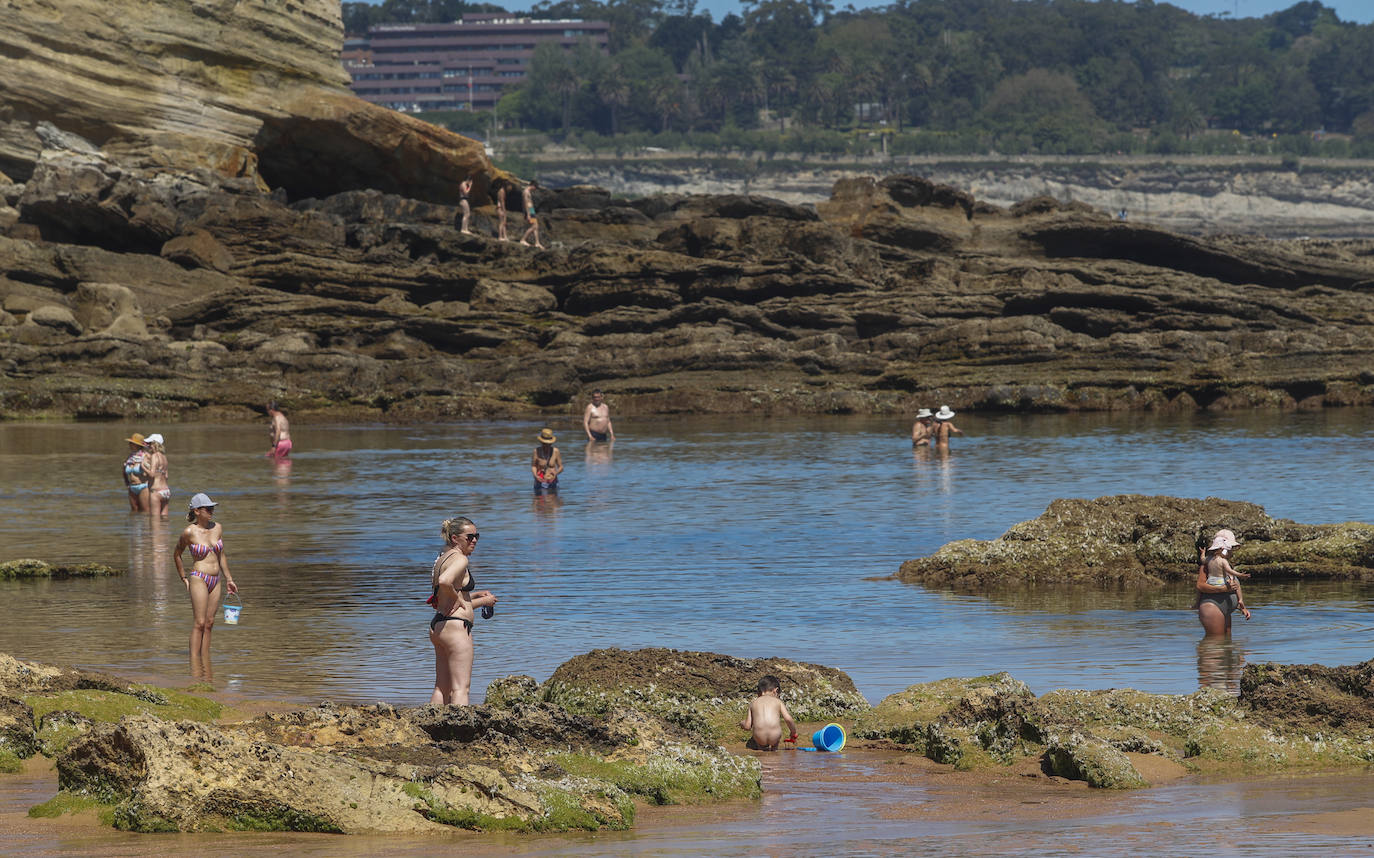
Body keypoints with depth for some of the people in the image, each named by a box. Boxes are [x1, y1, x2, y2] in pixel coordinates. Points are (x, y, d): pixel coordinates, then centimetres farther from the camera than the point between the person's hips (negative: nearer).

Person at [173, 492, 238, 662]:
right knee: (199, 623, -9)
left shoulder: (217, 528, 6)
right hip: (198, 579, -6)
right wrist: (184, 578, 8)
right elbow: (176, 554, 7)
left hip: (215, 581, 6)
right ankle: (194, 666, -8)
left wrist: (228, 579, 19)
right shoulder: (189, 532, -9)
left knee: (209, 623, 7)